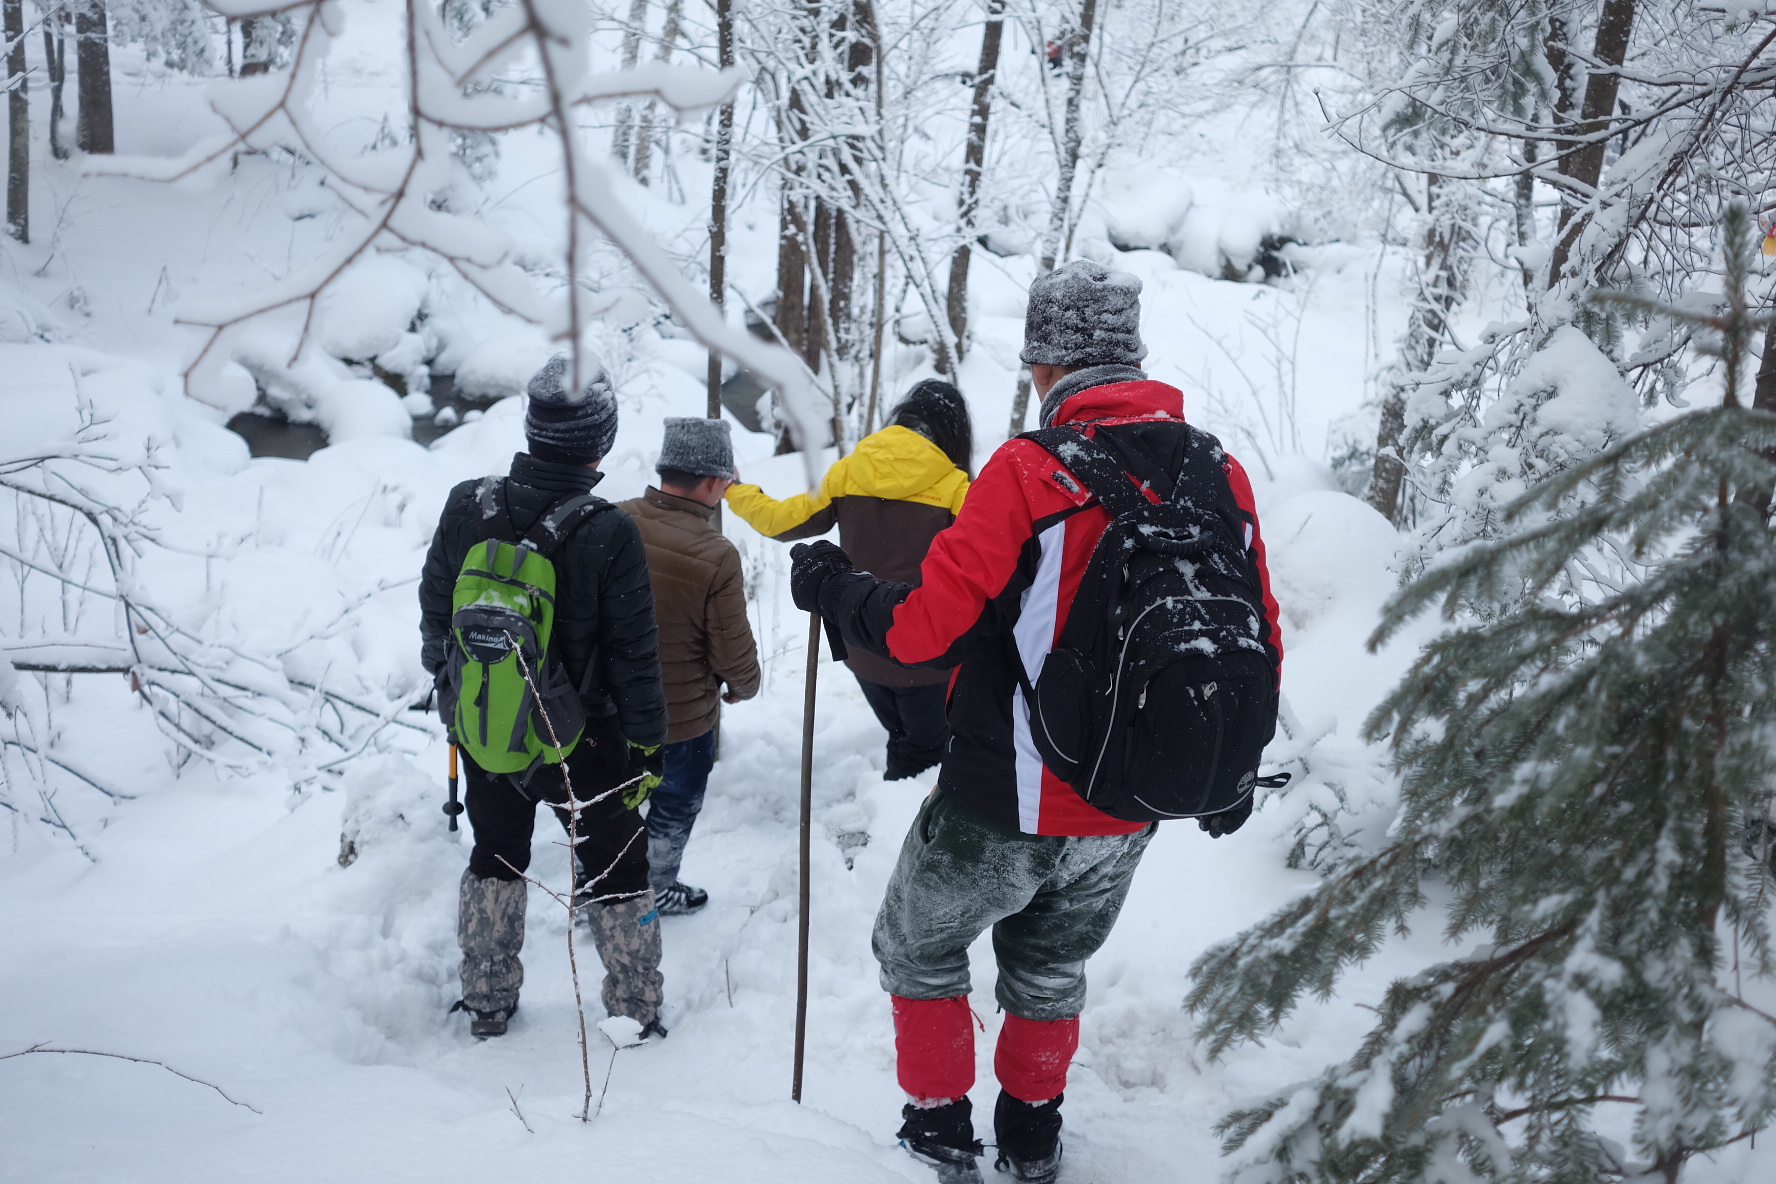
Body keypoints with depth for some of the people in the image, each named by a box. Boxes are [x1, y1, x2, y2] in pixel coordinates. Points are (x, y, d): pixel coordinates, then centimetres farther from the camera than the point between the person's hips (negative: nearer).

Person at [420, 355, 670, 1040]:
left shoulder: (467, 506, -11)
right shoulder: (608, 533, -23)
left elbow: (434, 611, 3)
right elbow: (634, 653, -16)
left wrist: (444, 680, 20)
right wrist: (649, 740, -3)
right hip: (582, 740, -4)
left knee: (495, 855, 24)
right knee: (616, 866, 15)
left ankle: (487, 1005, 34)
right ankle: (635, 1013, 24)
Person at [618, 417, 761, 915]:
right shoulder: (716, 556, -30)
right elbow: (733, 650, -19)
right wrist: (744, 685, 4)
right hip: (682, 719, -4)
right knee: (675, 806, 23)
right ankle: (655, 889, 42)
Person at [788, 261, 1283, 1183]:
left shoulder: (1030, 474, -21)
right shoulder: (1221, 476, -3)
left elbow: (926, 630, -21)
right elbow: (1258, 646, 6)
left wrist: (834, 589, -1)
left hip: (1008, 812, -5)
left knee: (917, 945, 22)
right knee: (1051, 967, 29)